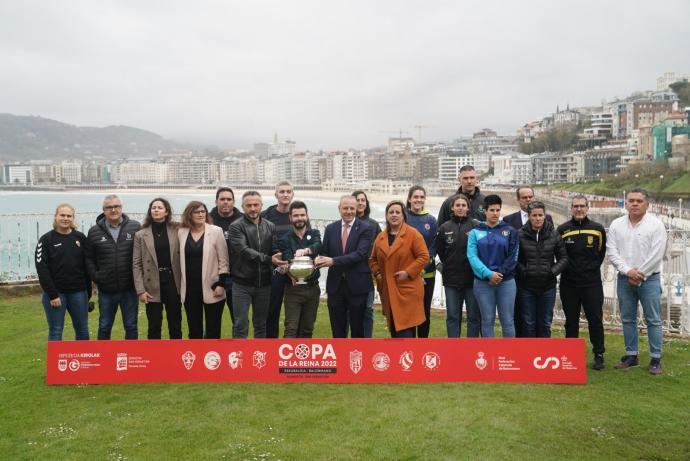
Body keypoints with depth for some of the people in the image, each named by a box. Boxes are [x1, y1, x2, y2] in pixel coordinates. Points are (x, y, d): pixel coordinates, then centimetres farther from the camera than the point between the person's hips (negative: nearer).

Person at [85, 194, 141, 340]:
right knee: (104, 327, 14)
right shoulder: (94, 232, 3)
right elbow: (89, 258, 8)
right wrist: (95, 276, -3)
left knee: (131, 326, 10)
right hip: (106, 290, 1)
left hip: (130, 288, -1)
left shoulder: (135, 228, -2)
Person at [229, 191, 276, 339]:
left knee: (261, 325, 14)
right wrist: (268, 259, -26)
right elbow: (244, 251, -19)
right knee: (241, 326, 0)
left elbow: (275, 251, 5)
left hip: (264, 284, 4)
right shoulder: (236, 226, -6)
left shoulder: (270, 227, 7)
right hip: (242, 284, -4)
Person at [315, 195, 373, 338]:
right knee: (337, 330, 11)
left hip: (357, 285, -3)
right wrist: (320, 259, -14)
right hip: (335, 285, 3)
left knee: (357, 329, 8)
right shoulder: (330, 228, 7)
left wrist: (333, 261, -25)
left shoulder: (365, 229, -6)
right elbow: (324, 253, 10)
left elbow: (360, 254, -18)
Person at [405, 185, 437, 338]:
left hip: (427, 273, 2)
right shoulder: (402, 217, -1)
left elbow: (434, 245, 3)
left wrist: (424, 264, -11)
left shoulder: (431, 220, 6)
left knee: (425, 310, 10)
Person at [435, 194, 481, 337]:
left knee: (474, 316, 6)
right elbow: (440, 251, 10)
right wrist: (449, 266, 7)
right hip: (451, 279, 2)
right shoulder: (444, 228, 3)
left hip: (472, 278, -2)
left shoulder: (476, 226, -4)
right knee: (452, 316, 8)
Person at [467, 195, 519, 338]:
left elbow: (513, 257, -1)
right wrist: (488, 274, -17)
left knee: (507, 320, 4)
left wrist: (499, 273, -12)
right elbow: (472, 256, -6)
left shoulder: (510, 231, 4)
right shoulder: (476, 232, 3)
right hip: (483, 282, 0)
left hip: (506, 281, 0)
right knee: (487, 320, 7)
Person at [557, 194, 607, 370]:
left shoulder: (598, 229, 0)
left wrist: (592, 268, 6)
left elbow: (601, 253, 10)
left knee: (595, 320, 4)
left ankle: (599, 355, 16)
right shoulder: (562, 229, -1)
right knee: (571, 321, 10)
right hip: (568, 284, 0)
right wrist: (568, 268, 2)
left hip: (592, 283, 0)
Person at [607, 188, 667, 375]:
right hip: (624, 279, 4)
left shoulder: (656, 225, -5)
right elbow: (612, 252, 0)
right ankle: (631, 355, 21)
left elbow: (656, 255, -10)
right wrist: (627, 271, -12)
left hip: (649, 279, -4)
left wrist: (639, 275, -11)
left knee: (653, 320, 0)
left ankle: (655, 359, 8)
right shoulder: (616, 225, 5)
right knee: (628, 319, 10)